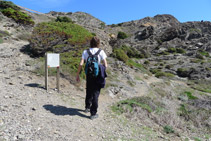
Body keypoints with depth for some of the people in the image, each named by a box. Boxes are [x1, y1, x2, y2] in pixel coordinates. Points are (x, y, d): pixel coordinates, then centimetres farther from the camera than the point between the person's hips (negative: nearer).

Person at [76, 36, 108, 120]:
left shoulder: (85, 52, 0)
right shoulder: (101, 52, -6)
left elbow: (81, 64, -7)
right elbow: (105, 65, -10)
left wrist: (77, 75, 1)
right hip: (97, 75, -3)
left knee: (89, 91, 23)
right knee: (95, 94, 6)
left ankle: (87, 107, 42)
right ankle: (93, 113, 12)